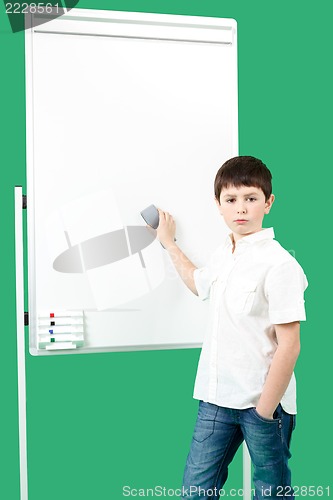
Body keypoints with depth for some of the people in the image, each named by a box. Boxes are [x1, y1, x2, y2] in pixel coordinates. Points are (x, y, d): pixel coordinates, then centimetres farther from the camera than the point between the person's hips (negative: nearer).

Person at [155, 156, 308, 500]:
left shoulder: (279, 264, -16)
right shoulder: (222, 255, 8)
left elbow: (289, 345, -17)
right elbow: (199, 283, 33)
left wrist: (264, 411, -15)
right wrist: (169, 243, 36)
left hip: (264, 401, -6)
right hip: (217, 396, 7)